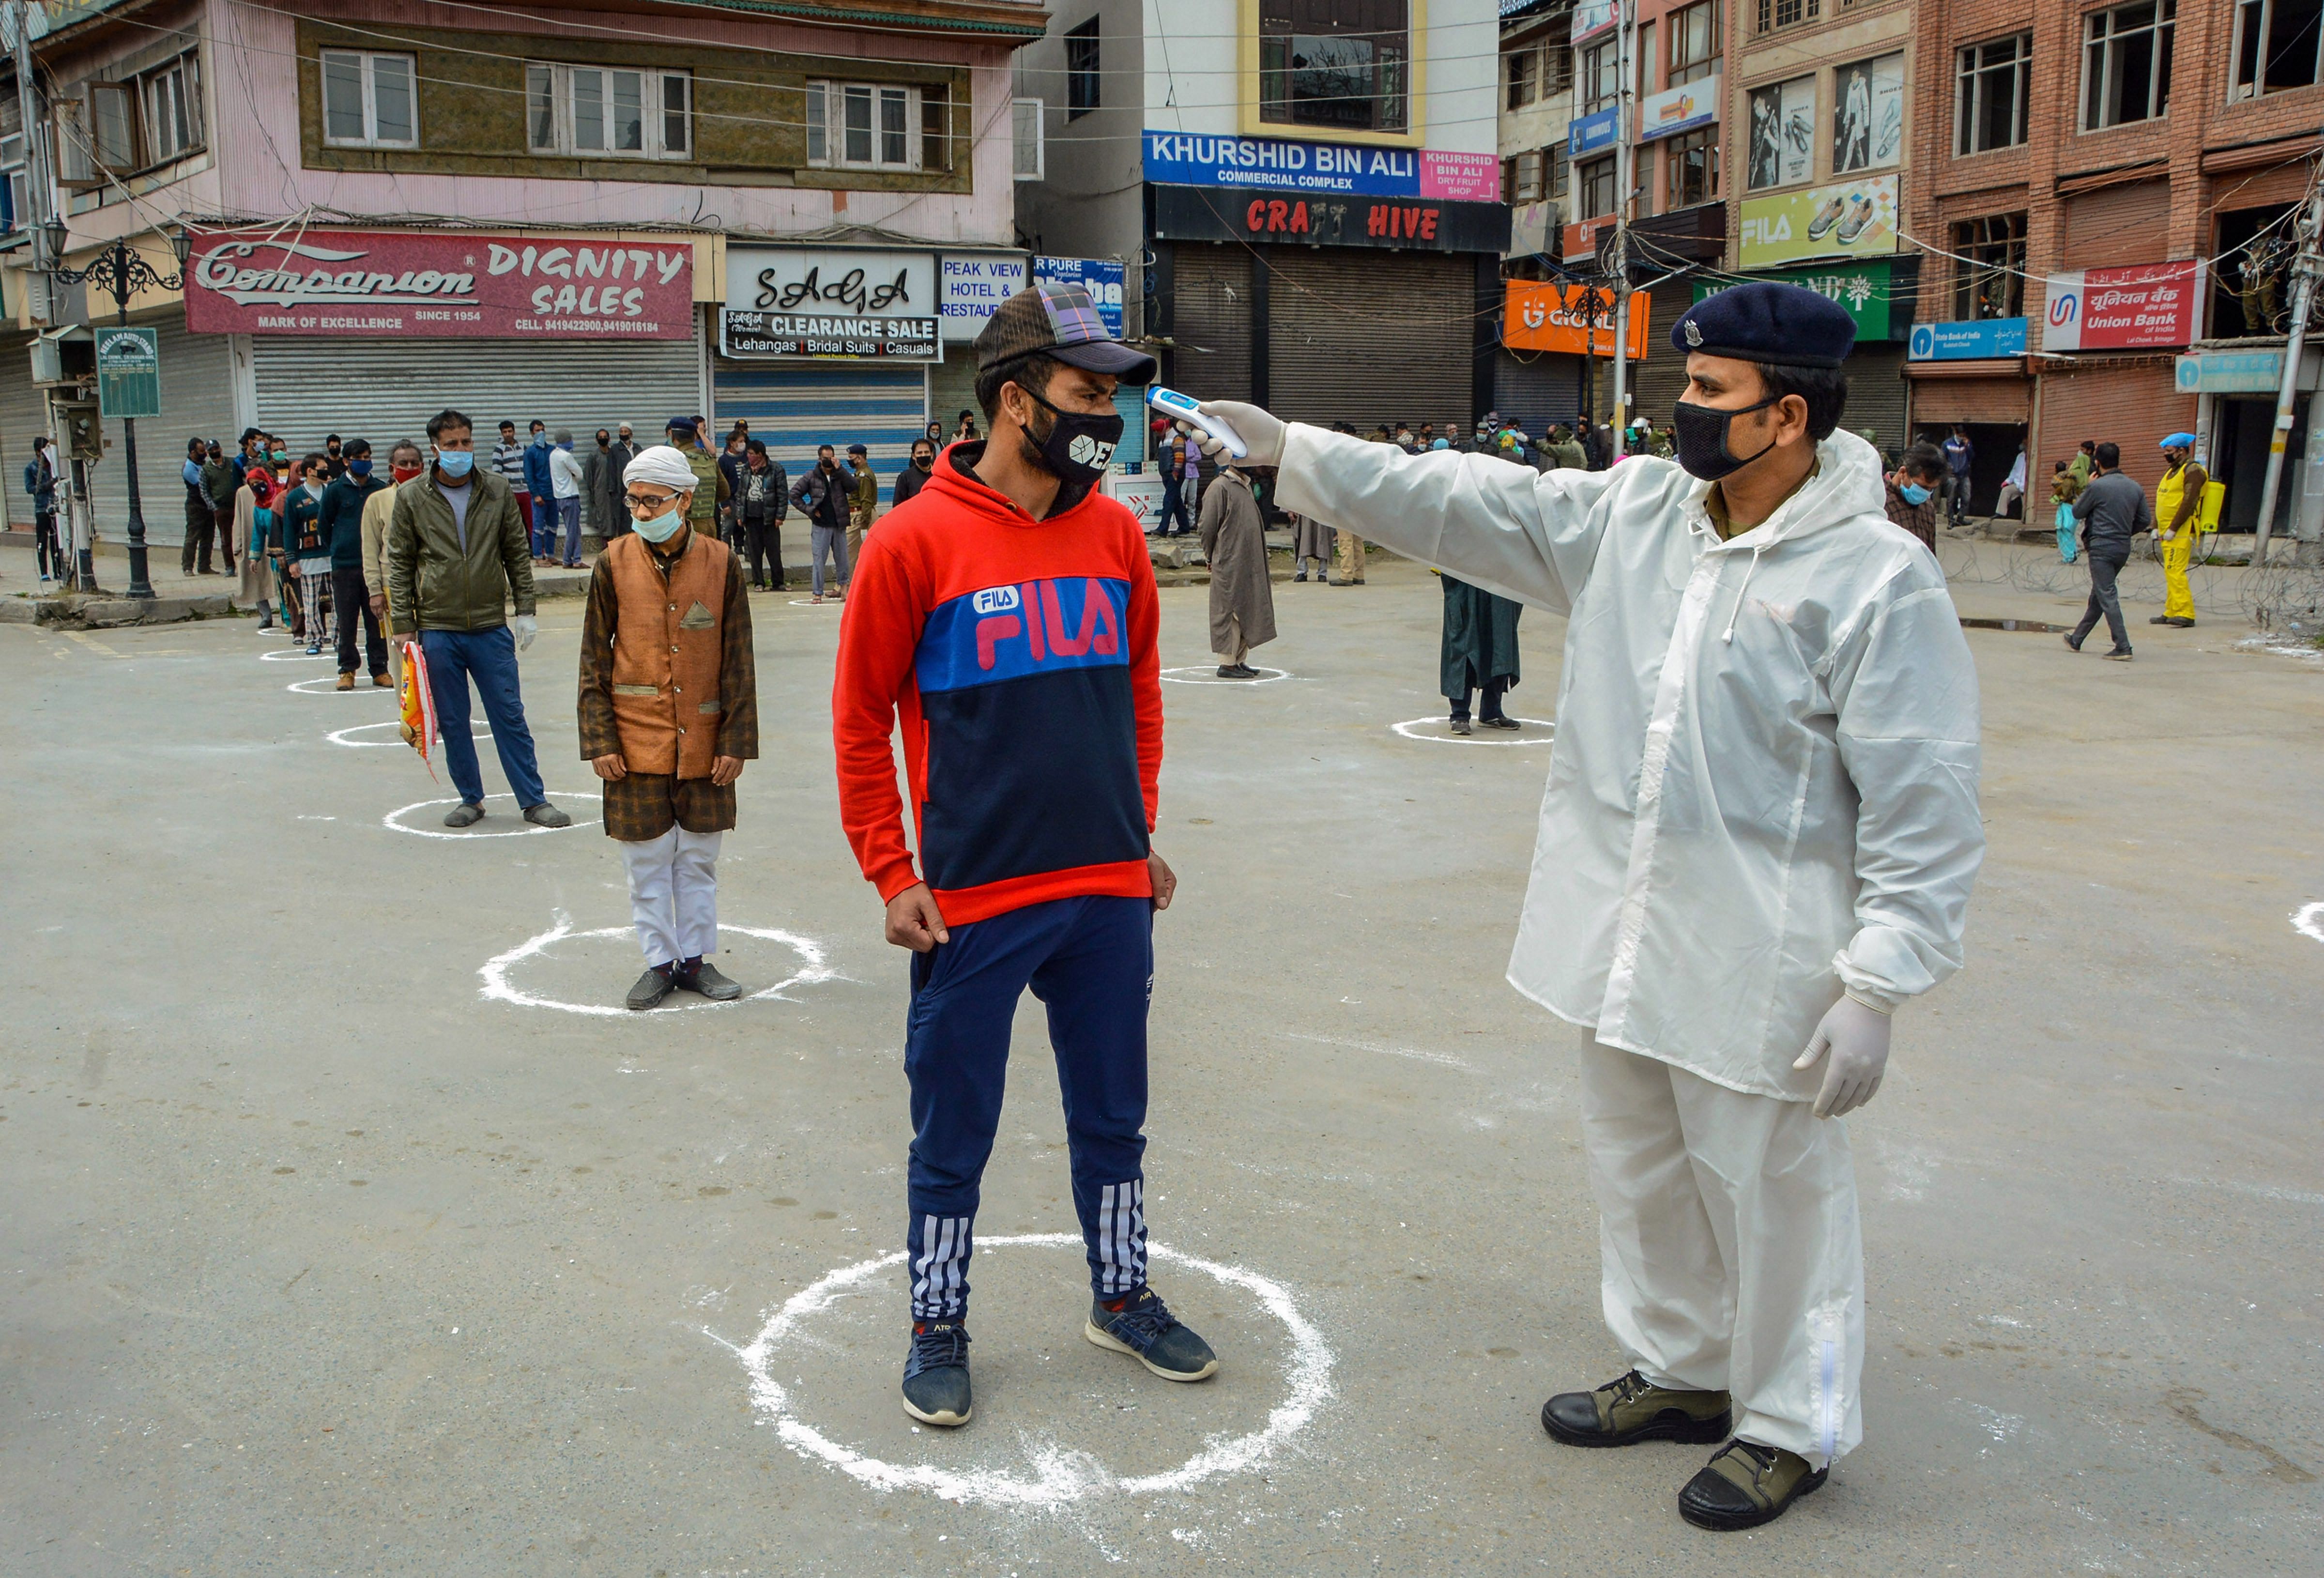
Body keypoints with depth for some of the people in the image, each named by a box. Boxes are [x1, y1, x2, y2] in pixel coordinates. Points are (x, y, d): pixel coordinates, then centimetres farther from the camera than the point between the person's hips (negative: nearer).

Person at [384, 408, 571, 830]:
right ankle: (471, 799, 21)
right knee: (452, 722, 7)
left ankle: (534, 801, 9)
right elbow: (400, 565, 4)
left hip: (491, 627, 0)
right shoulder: (412, 498, 1)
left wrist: (525, 611, 4)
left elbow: (518, 554, 9)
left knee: (510, 716, 2)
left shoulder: (498, 490, 4)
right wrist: (403, 627, 1)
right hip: (437, 630, 0)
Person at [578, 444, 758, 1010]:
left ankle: (696, 957, 24)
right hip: (637, 739, 0)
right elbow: (594, 658, 1)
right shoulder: (613, 564, -3)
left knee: (699, 857, 11)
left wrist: (737, 740, -2)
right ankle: (660, 961, 20)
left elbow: (738, 661, 1)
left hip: (703, 741, 0)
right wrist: (599, 740, -4)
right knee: (647, 858, 7)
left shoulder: (721, 563, -3)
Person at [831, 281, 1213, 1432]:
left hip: (1109, 894, 5)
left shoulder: (1115, 532, 4)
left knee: (1113, 1117, 18)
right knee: (953, 1133, 10)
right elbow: (861, 719, -5)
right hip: (973, 902, -4)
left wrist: (1139, 834, 14)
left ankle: (1121, 1296, 37)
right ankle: (938, 1328, 29)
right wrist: (892, 876, -6)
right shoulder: (918, 540, -10)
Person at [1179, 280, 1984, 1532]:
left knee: (1771, 1193, 9)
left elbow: (1924, 808, -15)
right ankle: (1681, 1370, 44)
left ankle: (1791, 1426, 32)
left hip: (1758, 964, -7)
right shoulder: (1632, 512, 3)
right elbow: (1465, 503, 5)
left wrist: (1877, 985, -18)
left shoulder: (1876, 580, -16)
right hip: (1619, 940, 7)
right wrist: (1295, 452, 1)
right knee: (1637, 1169, 22)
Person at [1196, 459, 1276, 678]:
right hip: (1229, 564, -9)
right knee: (1231, 611, -5)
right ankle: (1227, 663, 0)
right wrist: (1211, 557, -4)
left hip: (1250, 564, 9)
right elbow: (1207, 528, -11)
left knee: (1248, 611, 10)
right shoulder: (1219, 488, -11)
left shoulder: (1246, 487, 17)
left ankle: (1239, 660, 18)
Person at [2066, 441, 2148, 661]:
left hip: (2101, 547, -7)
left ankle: (2123, 647, -13)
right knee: (2098, 595, 17)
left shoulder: (2098, 486, -13)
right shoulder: (2135, 488, 7)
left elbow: (2077, 513, -1)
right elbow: (2145, 521, 9)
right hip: (2123, 548, 7)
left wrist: (2088, 488, 9)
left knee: (2107, 597, -7)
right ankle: (2077, 639, 30)